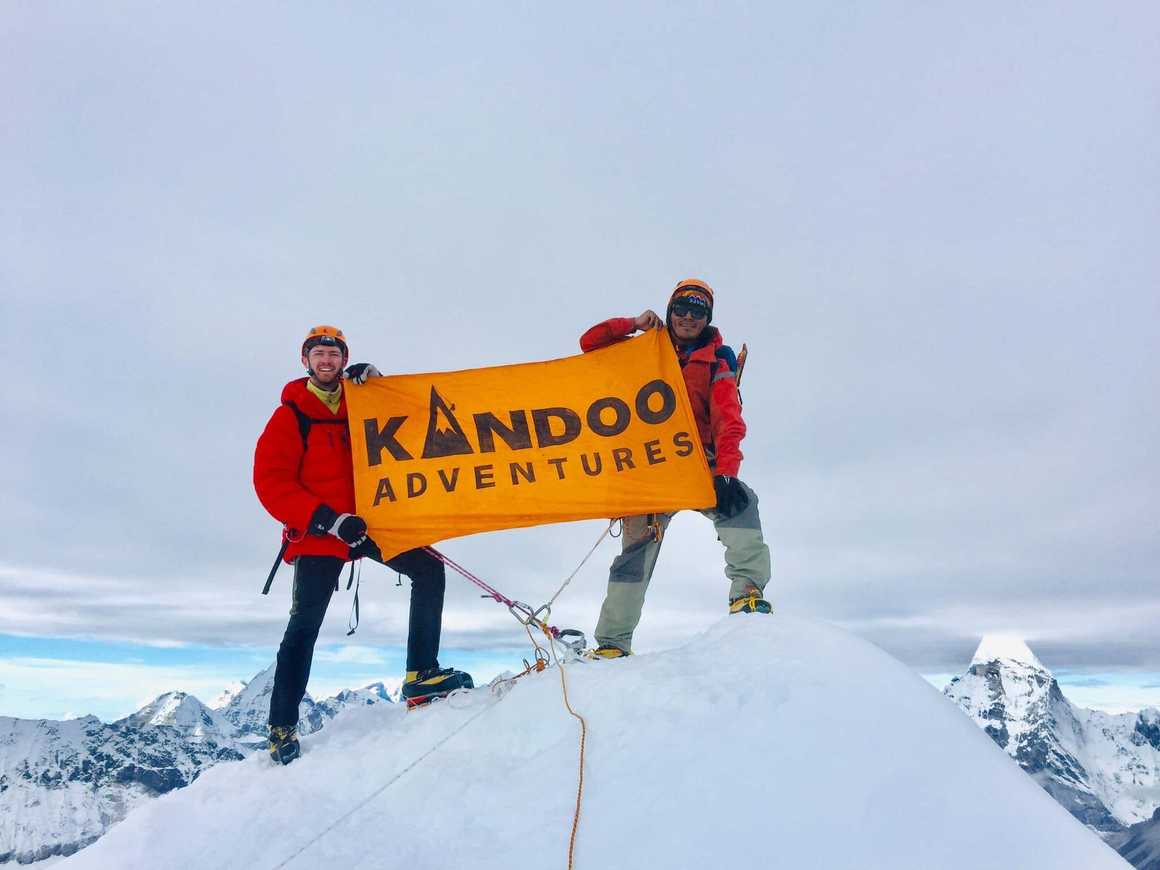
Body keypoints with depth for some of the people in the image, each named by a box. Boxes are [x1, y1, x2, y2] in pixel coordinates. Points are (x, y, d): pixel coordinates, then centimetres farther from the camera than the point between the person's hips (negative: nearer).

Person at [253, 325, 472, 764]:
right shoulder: (291, 414, -2)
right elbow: (271, 481, -9)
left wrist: (376, 382, -3)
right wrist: (328, 519, -21)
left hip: (368, 520, 5)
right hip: (317, 531, -4)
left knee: (428, 568, -8)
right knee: (305, 623, -5)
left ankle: (420, 675, -3)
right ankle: (282, 728, 7)